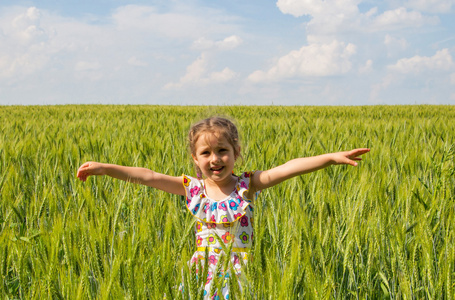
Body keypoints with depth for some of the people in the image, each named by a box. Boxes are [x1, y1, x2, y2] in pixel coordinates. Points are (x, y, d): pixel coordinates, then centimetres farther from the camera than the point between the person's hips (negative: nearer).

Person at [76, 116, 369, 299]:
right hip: (202, 275, 1)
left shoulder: (247, 185, -3)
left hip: (238, 275, -1)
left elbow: (287, 168, -15)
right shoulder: (192, 188, 1)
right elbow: (147, 176, -3)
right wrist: (104, 167, -9)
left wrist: (332, 157, -23)